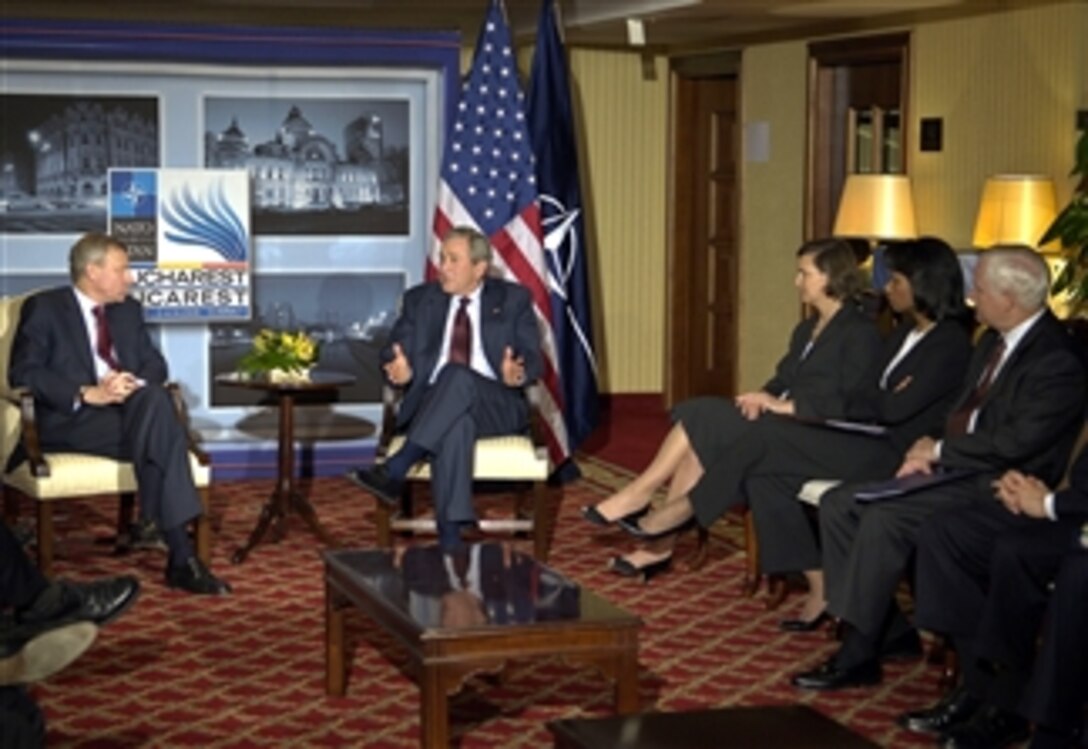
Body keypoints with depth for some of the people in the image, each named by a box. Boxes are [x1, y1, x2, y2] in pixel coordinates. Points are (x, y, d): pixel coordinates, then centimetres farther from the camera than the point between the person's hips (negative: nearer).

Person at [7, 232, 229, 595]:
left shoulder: (129, 309, 21)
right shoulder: (43, 307, 3)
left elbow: (155, 364, 15)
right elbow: (23, 374, -8)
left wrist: (136, 383, -11)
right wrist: (88, 394, -22)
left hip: (130, 411, 5)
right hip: (69, 419, -5)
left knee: (155, 398, -34)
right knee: (155, 430, -34)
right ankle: (181, 554, -37)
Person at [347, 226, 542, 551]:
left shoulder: (514, 299, 12)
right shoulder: (419, 299, 17)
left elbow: (533, 359, 4)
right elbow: (393, 352, 10)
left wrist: (517, 375, -21)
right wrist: (401, 371, -16)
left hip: (497, 406, -1)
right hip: (431, 406, 1)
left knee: (457, 376, -37)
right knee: (456, 423, -39)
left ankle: (395, 470, -41)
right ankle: (450, 540, -45)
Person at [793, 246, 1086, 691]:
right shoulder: (993, 341, 14)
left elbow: (1016, 442, -22)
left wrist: (939, 451, -12)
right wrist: (931, 447, -2)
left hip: (997, 486, -10)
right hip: (954, 467, 10)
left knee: (884, 517, -28)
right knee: (838, 504, -3)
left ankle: (858, 657, -18)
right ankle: (889, 629, 2)